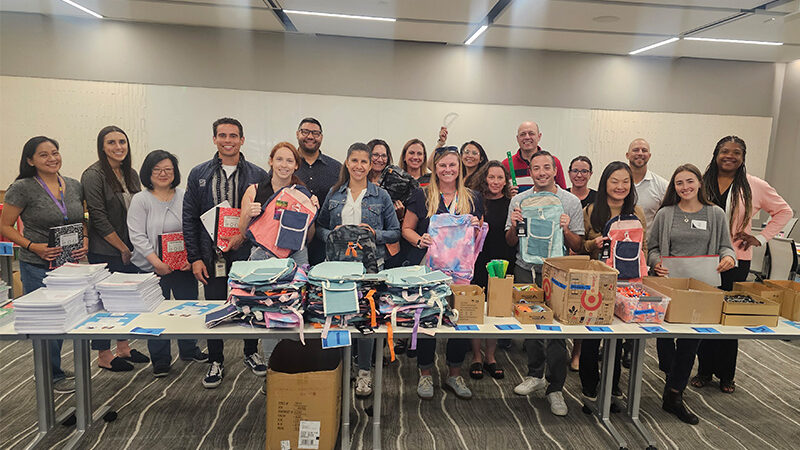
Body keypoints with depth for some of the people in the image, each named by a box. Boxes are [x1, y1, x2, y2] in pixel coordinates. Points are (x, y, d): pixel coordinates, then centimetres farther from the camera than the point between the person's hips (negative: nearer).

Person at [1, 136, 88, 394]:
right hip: (38, 268, -5)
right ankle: (52, 376, 22)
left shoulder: (74, 186, 7)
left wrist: (85, 240, -2)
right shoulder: (22, 188, -8)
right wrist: (33, 246, -17)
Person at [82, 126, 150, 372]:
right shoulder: (93, 175, -12)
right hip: (105, 252, -7)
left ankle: (123, 347, 29)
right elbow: (99, 218, -16)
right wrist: (122, 248, -13)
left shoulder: (130, 174, 9)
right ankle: (103, 355, 17)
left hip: (130, 250, 7)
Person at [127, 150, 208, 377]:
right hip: (153, 268, -3)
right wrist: (157, 262, -17)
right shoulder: (140, 199, -3)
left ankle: (189, 350, 32)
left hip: (184, 266, 3)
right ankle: (160, 359, 20)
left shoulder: (184, 197, 6)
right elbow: (137, 236, -9)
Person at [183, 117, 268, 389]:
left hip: (246, 254, 0)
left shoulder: (257, 176, 1)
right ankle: (216, 362, 26)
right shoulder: (199, 175, 4)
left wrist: (244, 235, -14)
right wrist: (195, 258, -2)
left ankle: (251, 353, 32)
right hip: (212, 256, 1)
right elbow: (189, 218, 4)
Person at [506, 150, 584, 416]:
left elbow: (578, 247, 2)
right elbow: (510, 242, 9)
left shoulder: (571, 202, 1)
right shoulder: (518, 200, 6)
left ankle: (555, 388, 12)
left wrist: (566, 230, -17)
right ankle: (535, 375, 31)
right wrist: (514, 225, -11)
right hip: (526, 270, 2)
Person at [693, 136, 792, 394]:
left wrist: (761, 238, 3)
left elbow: (784, 211, 13)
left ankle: (726, 375, 20)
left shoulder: (755, 186, 1)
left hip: (736, 260, 0)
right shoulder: (702, 182, 3)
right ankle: (704, 371, 18)